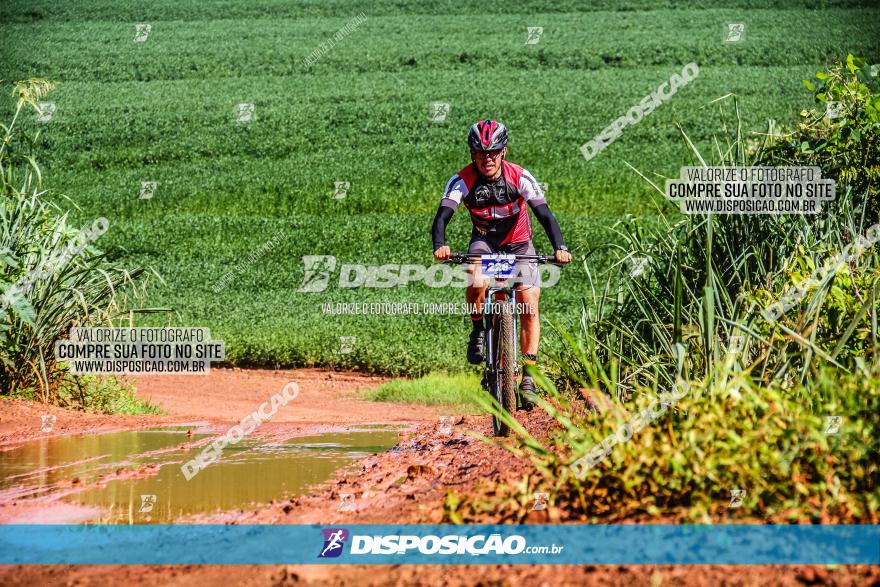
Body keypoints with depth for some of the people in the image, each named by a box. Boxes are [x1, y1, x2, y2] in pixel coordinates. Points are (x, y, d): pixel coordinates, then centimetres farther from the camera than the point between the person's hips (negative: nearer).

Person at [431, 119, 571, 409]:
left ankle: (528, 376, -5)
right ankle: (477, 331, -5)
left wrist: (559, 247, -43)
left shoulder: (520, 177, -21)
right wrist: (440, 245, -50)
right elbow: (442, 216, -28)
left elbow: (544, 214, -26)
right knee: (477, 284, -34)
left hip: (519, 243, 0)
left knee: (529, 308, -14)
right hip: (484, 241, 0)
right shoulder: (462, 180, -20)